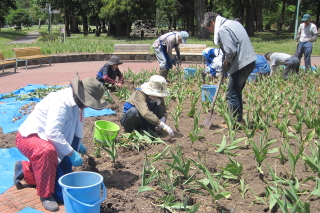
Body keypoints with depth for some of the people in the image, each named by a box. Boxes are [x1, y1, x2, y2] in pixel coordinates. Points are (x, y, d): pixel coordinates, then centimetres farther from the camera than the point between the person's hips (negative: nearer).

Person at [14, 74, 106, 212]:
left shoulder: (76, 102, -1)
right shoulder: (61, 101, -29)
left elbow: (76, 126, 18)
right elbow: (52, 133, -36)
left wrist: (78, 144, 17)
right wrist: (72, 153, -32)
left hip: (45, 139, 9)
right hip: (29, 136, -9)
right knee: (47, 151, -42)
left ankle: (24, 170, 28)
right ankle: (46, 195, -23)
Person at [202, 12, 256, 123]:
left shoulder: (222, 29, -14)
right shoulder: (234, 23, 15)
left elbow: (230, 51, -23)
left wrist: (226, 61, -2)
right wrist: (227, 61, 13)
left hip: (240, 65, -10)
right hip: (250, 61, 10)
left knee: (232, 94, -1)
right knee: (237, 92, 19)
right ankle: (239, 119, 27)